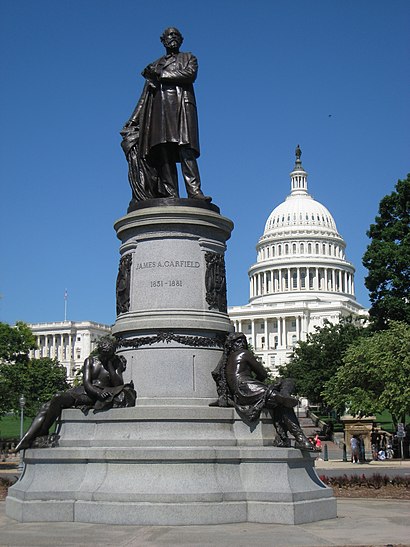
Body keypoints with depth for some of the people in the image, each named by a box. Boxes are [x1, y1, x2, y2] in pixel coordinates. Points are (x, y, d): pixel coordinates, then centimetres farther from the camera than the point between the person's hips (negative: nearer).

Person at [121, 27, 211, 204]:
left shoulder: (189, 58, 21)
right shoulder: (155, 65, 30)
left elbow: (190, 74, -2)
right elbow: (145, 96, 25)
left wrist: (160, 74, -3)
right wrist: (133, 120, 15)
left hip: (181, 105, -3)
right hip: (159, 109, 3)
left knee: (185, 148, -20)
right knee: (164, 152, -12)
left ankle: (194, 191, -31)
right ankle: (170, 195, -20)